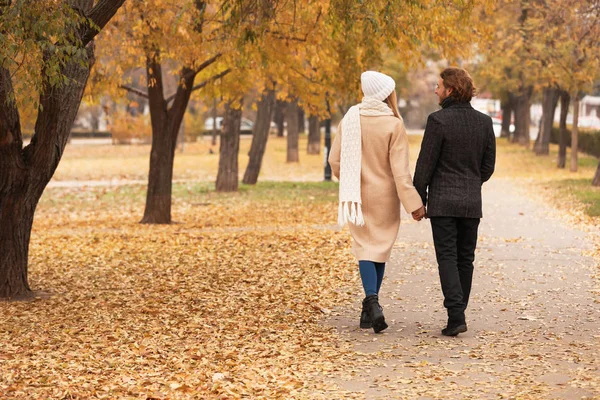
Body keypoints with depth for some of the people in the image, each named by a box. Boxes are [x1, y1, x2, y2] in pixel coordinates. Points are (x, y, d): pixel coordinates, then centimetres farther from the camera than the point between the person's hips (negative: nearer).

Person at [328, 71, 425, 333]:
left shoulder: (350, 120, -3)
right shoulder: (393, 125, -12)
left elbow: (335, 160, 2)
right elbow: (400, 169, -16)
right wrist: (413, 203, -15)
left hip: (357, 196, 2)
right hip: (384, 196, -2)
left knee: (364, 247, 5)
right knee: (380, 249, 12)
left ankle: (372, 301, -19)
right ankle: (370, 310, 18)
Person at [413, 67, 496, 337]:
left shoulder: (438, 120, -12)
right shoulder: (484, 122, 4)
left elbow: (425, 164, -10)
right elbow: (488, 165, 9)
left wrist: (419, 199, 0)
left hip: (442, 201, -4)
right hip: (471, 203, 5)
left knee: (447, 258, -4)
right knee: (465, 259, 11)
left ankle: (456, 315, -16)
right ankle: (458, 316, 17)